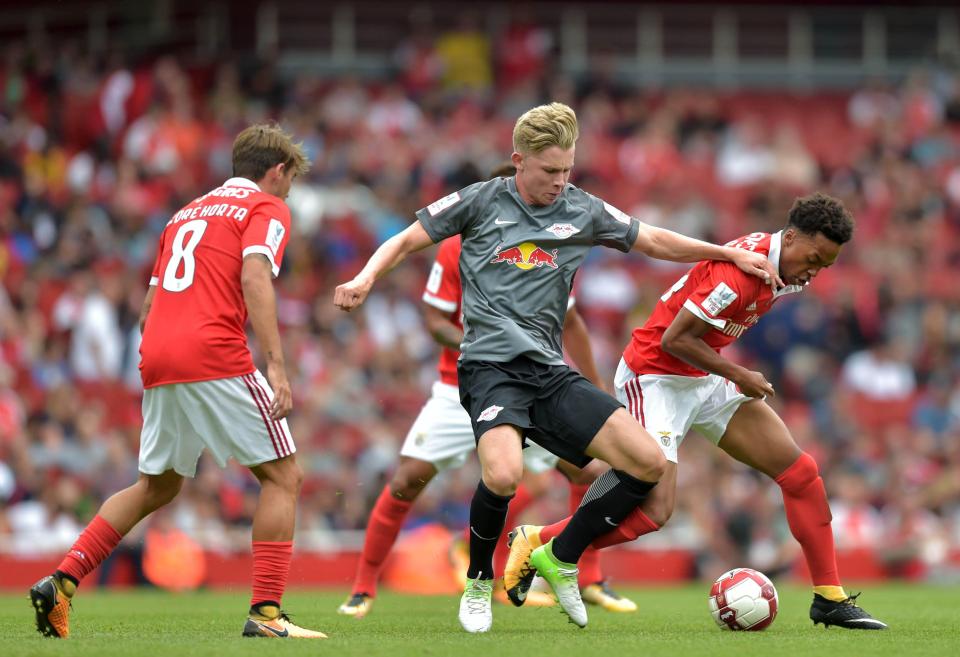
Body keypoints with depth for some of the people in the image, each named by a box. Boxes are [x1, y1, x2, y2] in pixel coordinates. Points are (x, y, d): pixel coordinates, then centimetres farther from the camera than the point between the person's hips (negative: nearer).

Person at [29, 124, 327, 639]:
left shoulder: (186, 213, 28)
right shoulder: (266, 208, 5)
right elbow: (254, 277, -14)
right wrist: (275, 365, -21)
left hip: (157, 362, 7)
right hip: (217, 359, -7)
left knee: (157, 487, 22)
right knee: (282, 477, 3)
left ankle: (61, 582, 11)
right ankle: (266, 613, -7)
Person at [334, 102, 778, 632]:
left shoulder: (582, 211, 11)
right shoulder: (480, 201, 3)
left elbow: (655, 241, 21)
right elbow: (406, 242, 7)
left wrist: (732, 254, 16)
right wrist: (365, 279, -11)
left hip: (549, 371, 5)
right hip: (490, 365, -5)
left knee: (649, 463, -9)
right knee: (504, 475, -33)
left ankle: (562, 560, 9)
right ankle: (479, 584, -3)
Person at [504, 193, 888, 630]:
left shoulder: (784, 268, 3)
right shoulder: (741, 268, -27)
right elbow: (675, 339, -26)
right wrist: (740, 376, -17)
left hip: (705, 379, 9)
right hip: (654, 376, -9)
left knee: (800, 471, -1)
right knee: (655, 511, -19)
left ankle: (829, 598, 6)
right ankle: (535, 541, 0)